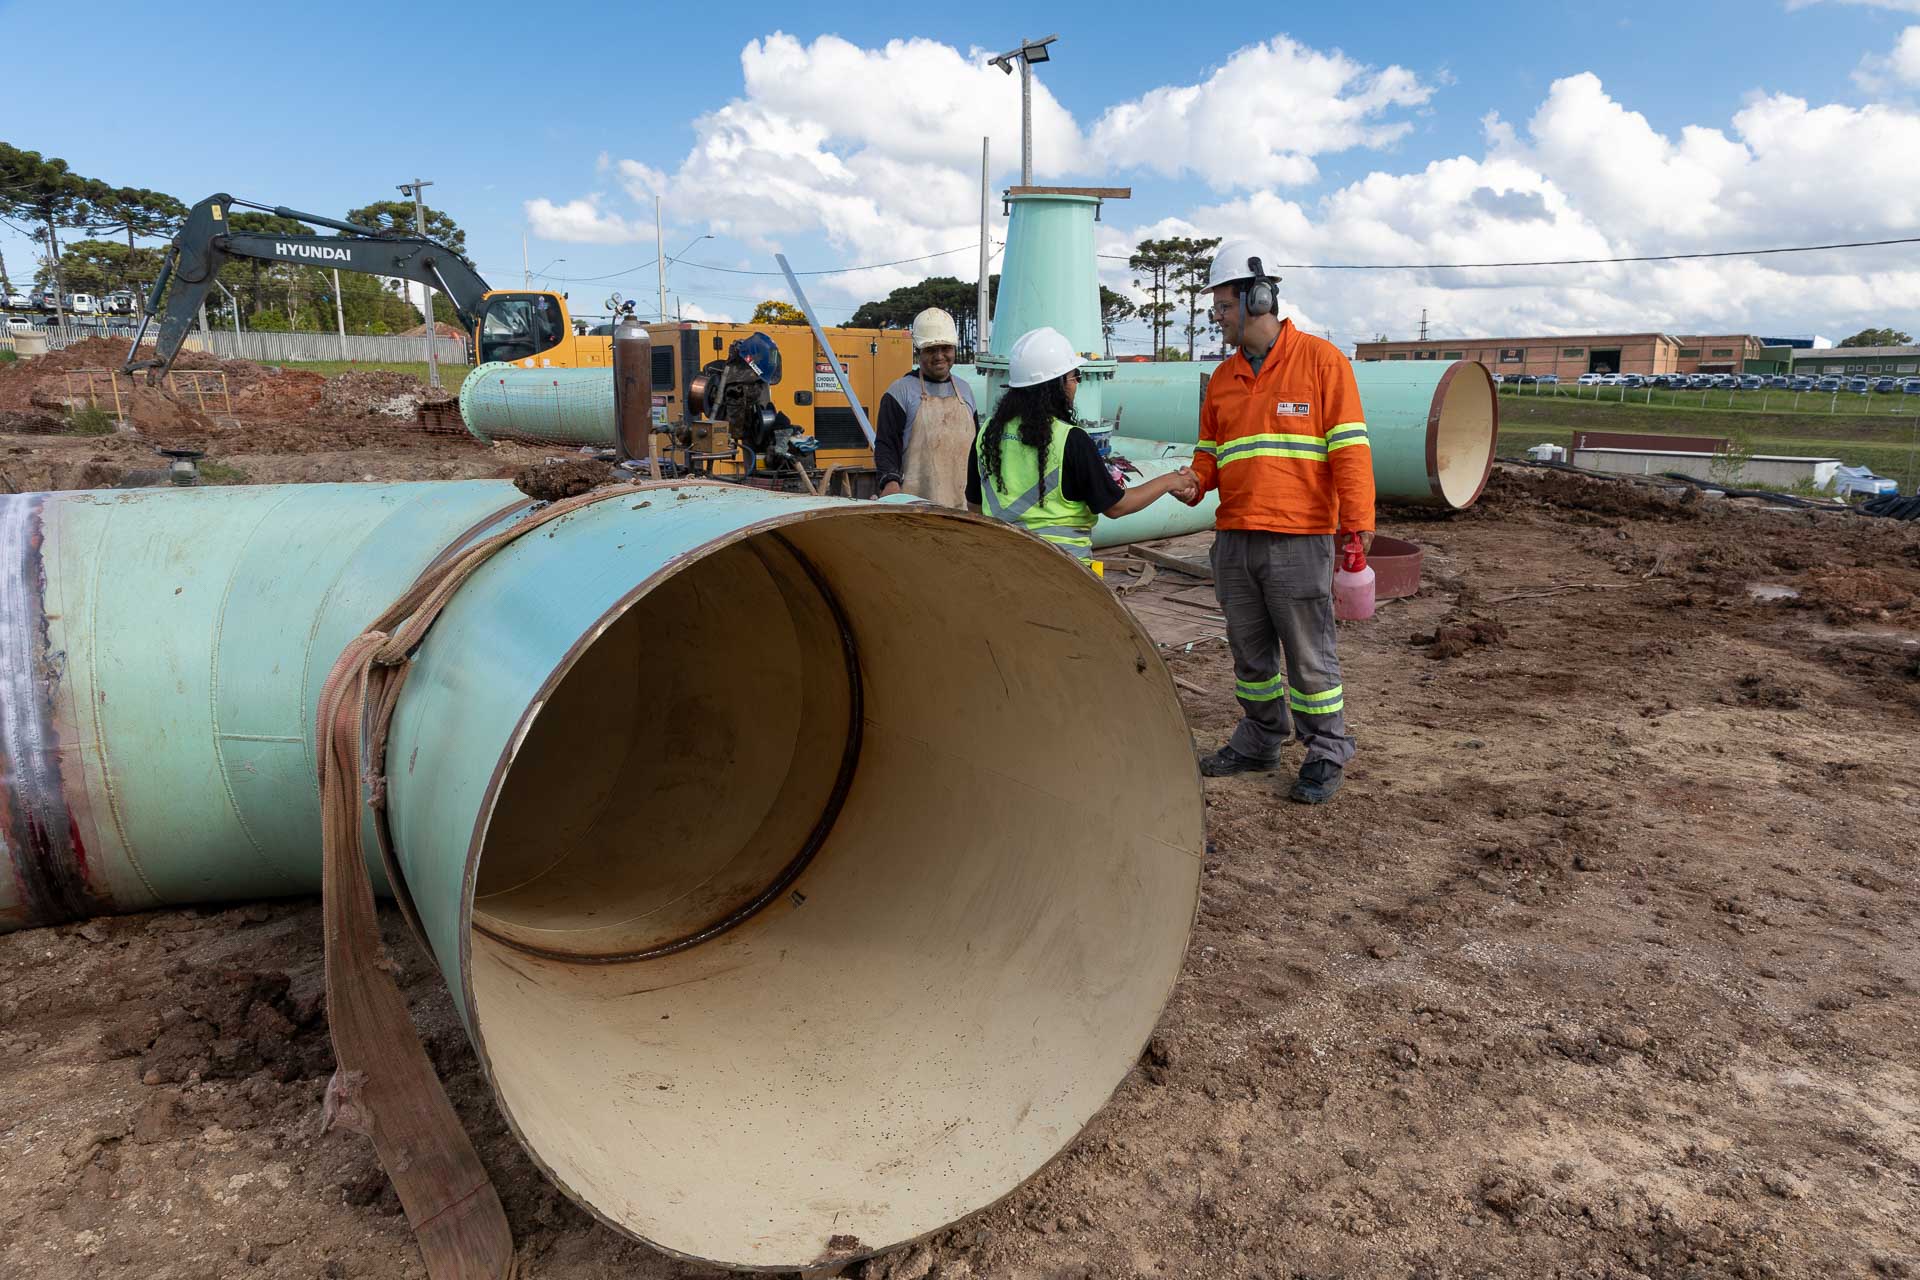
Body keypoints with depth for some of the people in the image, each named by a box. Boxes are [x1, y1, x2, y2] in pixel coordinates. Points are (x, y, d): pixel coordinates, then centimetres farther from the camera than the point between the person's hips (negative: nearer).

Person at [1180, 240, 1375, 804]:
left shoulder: (1321, 360, -3)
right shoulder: (1223, 378, 14)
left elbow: (1349, 447, -7)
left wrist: (1358, 522, -13)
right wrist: (1193, 482, -2)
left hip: (1298, 540, -6)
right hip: (1234, 539, 6)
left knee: (1308, 652, 0)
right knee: (1249, 648, 13)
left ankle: (1326, 754, 13)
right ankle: (1260, 741, 27)